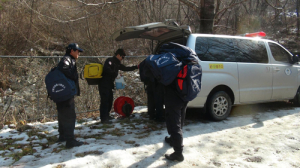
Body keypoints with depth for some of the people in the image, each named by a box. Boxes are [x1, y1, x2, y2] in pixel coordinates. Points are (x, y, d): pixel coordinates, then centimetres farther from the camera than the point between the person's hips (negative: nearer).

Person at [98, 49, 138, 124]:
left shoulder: (117, 63, 17)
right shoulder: (110, 60, -11)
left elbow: (125, 68, 23)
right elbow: (106, 69, -28)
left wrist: (136, 67, 19)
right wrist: (115, 73, -22)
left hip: (109, 84, 9)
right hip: (104, 83, -9)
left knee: (110, 99, 13)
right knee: (105, 100, -9)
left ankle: (106, 115, 26)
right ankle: (103, 118, -4)